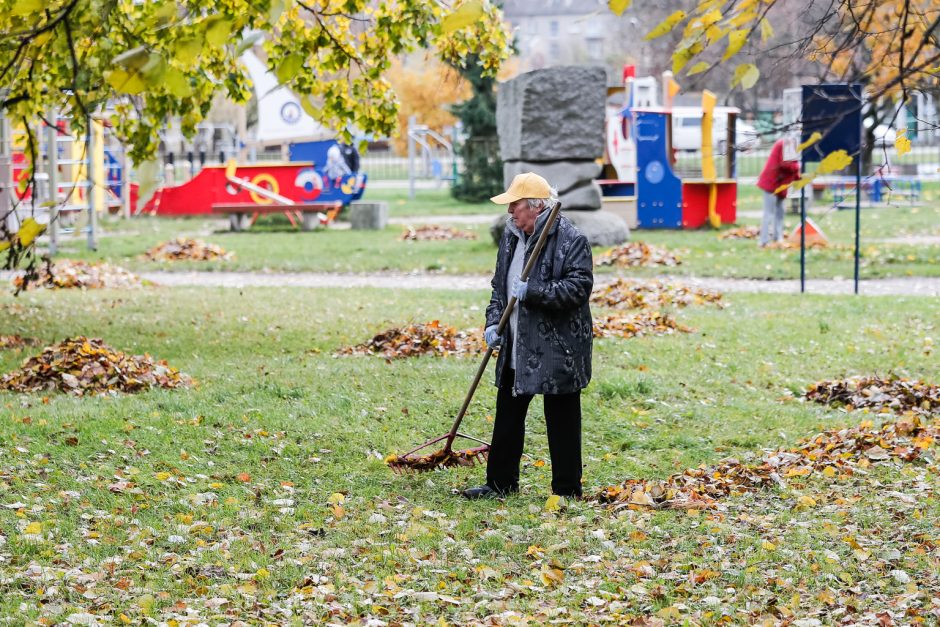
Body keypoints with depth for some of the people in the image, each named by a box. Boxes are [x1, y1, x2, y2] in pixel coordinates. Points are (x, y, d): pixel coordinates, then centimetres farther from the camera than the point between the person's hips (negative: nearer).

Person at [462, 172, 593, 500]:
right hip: (516, 348, 8)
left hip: (557, 349, -8)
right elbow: (500, 285, 20)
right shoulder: (511, 236, 11)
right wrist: (493, 323, 6)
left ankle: (567, 491, 11)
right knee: (507, 415, 14)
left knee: (562, 422, 2)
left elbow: (579, 286, -21)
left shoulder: (571, 240, -14)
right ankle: (500, 483, 26)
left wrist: (532, 292, -24)